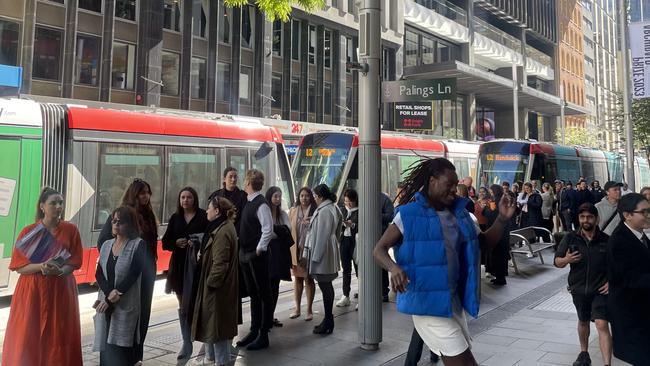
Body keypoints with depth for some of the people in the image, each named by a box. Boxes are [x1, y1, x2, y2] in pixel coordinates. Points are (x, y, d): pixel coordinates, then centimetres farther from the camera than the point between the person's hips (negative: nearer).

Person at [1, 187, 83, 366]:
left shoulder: (70, 230, 0)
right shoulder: (28, 232, -2)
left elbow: (75, 262, 1)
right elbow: (19, 266, -3)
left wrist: (59, 271, -18)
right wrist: (41, 266, -19)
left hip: (61, 290, 0)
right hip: (32, 292, 0)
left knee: (59, 337, 2)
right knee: (28, 338, 1)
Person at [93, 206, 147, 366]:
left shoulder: (138, 245, -5)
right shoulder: (106, 245, 11)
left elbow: (133, 275, -12)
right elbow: (99, 274, 3)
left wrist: (111, 298, -14)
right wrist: (109, 294, -14)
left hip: (126, 306, -5)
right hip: (105, 304, 5)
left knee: (120, 352, -6)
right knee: (106, 349, 7)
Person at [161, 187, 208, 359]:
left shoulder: (203, 216, -4)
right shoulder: (175, 218, 9)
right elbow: (165, 242, 10)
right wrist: (176, 243, -9)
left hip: (197, 264, -5)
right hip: (179, 264, 5)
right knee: (182, 305, 11)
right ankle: (186, 343, 22)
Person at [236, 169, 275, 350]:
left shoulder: (261, 204, -16)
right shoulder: (249, 202, 11)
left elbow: (268, 229, -21)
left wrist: (259, 249, -19)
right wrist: (243, 251, 14)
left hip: (257, 255, -9)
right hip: (245, 254, 9)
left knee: (263, 294, 2)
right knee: (253, 294, 16)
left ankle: (263, 335, 10)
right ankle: (254, 331, 27)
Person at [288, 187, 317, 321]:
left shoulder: (315, 211, -3)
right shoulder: (293, 211, 7)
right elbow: (288, 229, 6)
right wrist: (290, 248, -1)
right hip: (296, 249, 3)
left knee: (309, 279, 4)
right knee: (297, 278, 10)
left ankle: (309, 309, 14)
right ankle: (297, 308, 20)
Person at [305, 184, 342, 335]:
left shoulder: (324, 211, -18)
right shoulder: (333, 208, 14)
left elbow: (322, 235, -19)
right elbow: (337, 233, 18)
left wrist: (316, 256, -16)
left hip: (323, 252, -11)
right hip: (329, 251, 11)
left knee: (325, 286, -5)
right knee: (327, 285, 15)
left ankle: (328, 321, 1)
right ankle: (328, 320, 23)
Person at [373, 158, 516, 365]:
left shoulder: (460, 214, 7)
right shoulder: (409, 214, -10)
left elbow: (486, 242, 13)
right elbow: (379, 250, -10)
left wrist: (502, 219, -3)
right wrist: (394, 268, -31)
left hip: (453, 299, 7)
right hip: (426, 300, -7)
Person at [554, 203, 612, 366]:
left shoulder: (606, 240, -8)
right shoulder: (570, 238, -4)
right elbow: (557, 261, 0)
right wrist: (566, 260, -21)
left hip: (600, 290, -3)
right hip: (579, 289, 3)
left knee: (602, 324, -15)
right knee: (583, 321, 21)